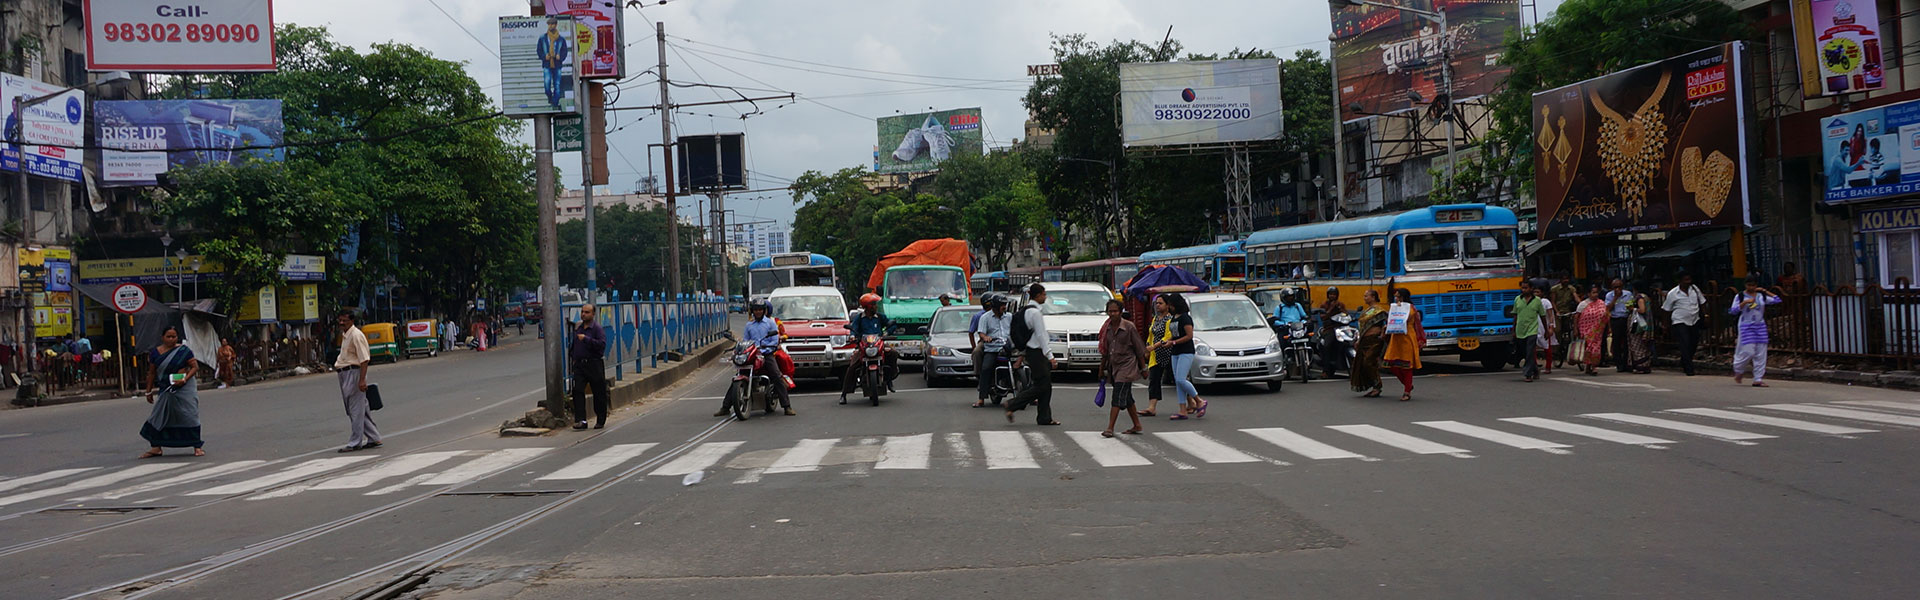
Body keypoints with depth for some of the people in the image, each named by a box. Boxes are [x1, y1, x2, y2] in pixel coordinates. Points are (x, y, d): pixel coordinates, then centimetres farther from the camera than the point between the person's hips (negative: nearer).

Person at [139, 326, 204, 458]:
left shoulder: (183, 351, -6)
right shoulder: (155, 353, 3)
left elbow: (195, 367, -6)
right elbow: (152, 373, 8)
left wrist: (184, 379, -19)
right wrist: (149, 391, 10)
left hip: (184, 388, -3)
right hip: (166, 389, 4)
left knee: (190, 415, -4)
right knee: (159, 416, 3)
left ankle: (197, 447, 2)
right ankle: (156, 447, 12)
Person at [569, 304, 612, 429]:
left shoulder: (597, 328, -7)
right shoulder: (577, 326, 13)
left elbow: (602, 344, -20)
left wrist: (586, 339, -23)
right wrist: (572, 357, 20)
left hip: (594, 364, -5)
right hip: (579, 364, 5)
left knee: (598, 393, 4)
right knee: (577, 390, -10)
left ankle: (600, 421, 16)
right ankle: (580, 420, -13)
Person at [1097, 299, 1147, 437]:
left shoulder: (1129, 327, -9)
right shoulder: (1106, 328, 6)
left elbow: (1139, 349, -5)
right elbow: (1104, 350, 15)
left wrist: (1143, 368, -4)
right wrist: (1102, 369, 15)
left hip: (1126, 365, -6)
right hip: (1113, 366, 6)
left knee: (1118, 397, -13)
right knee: (1126, 397, 12)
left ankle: (1110, 428, -16)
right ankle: (1137, 425, 22)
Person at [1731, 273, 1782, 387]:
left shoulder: (1762, 296, 8)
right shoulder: (1740, 296, -1)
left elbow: (1777, 300, 10)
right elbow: (1733, 310, -9)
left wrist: (1765, 291, 6)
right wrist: (1744, 302, -19)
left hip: (1760, 326, 4)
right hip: (1746, 326, -4)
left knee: (1761, 353, 0)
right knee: (1748, 352, -12)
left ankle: (1758, 379, 3)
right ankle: (1738, 371, 15)